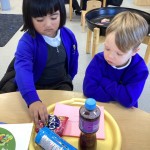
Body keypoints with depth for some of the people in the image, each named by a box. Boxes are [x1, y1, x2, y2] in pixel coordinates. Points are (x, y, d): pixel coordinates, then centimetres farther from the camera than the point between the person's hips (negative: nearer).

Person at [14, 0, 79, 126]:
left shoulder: (68, 35, -9)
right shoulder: (27, 42, -25)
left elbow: (73, 59, 10)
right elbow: (23, 70, -43)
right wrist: (33, 100, -58)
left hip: (61, 84, 3)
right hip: (36, 88, -2)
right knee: (37, 115, -21)